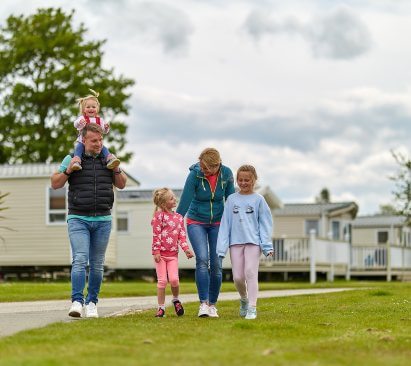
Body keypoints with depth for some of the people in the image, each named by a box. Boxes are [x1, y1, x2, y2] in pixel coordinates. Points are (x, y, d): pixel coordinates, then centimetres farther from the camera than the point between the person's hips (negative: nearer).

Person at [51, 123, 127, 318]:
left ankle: (92, 303, 13)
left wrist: (116, 169, 0)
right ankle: (76, 302, -20)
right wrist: (68, 170, -12)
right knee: (80, 260, -16)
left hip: (103, 220, 3)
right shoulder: (71, 159, 3)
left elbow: (121, 185, 19)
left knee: (97, 264, 5)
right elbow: (55, 184, 5)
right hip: (78, 219, -3)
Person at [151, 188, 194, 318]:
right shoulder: (159, 216, -6)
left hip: (173, 254, 4)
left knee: (174, 279, -9)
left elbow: (182, 235, 10)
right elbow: (156, 235, -9)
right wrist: (156, 252, -14)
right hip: (161, 253, -3)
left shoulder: (179, 217, 10)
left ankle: (176, 299, 18)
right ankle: (161, 307, 8)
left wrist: (186, 249, -4)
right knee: (162, 281, -2)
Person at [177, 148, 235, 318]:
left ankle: (212, 304, 8)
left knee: (216, 264, -4)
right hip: (196, 222, -2)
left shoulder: (226, 174, -11)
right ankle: (203, 303, -18)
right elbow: (184, 202, -18)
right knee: (202, 259, -19)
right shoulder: (194, 174, -19)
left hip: (218, 223, 2)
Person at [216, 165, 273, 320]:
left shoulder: (258, 199, 3)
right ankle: (244, 299, 30)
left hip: (253, 241, -2)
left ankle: (252, 308, -8)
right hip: (235, 242, 2)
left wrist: (267, 245, -7)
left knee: (251, 273, -11)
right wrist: (222, 247, 0)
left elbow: (265, 223, 2)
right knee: (238, 277, 3)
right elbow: (225, 224, 6)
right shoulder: (231, 199, 8)